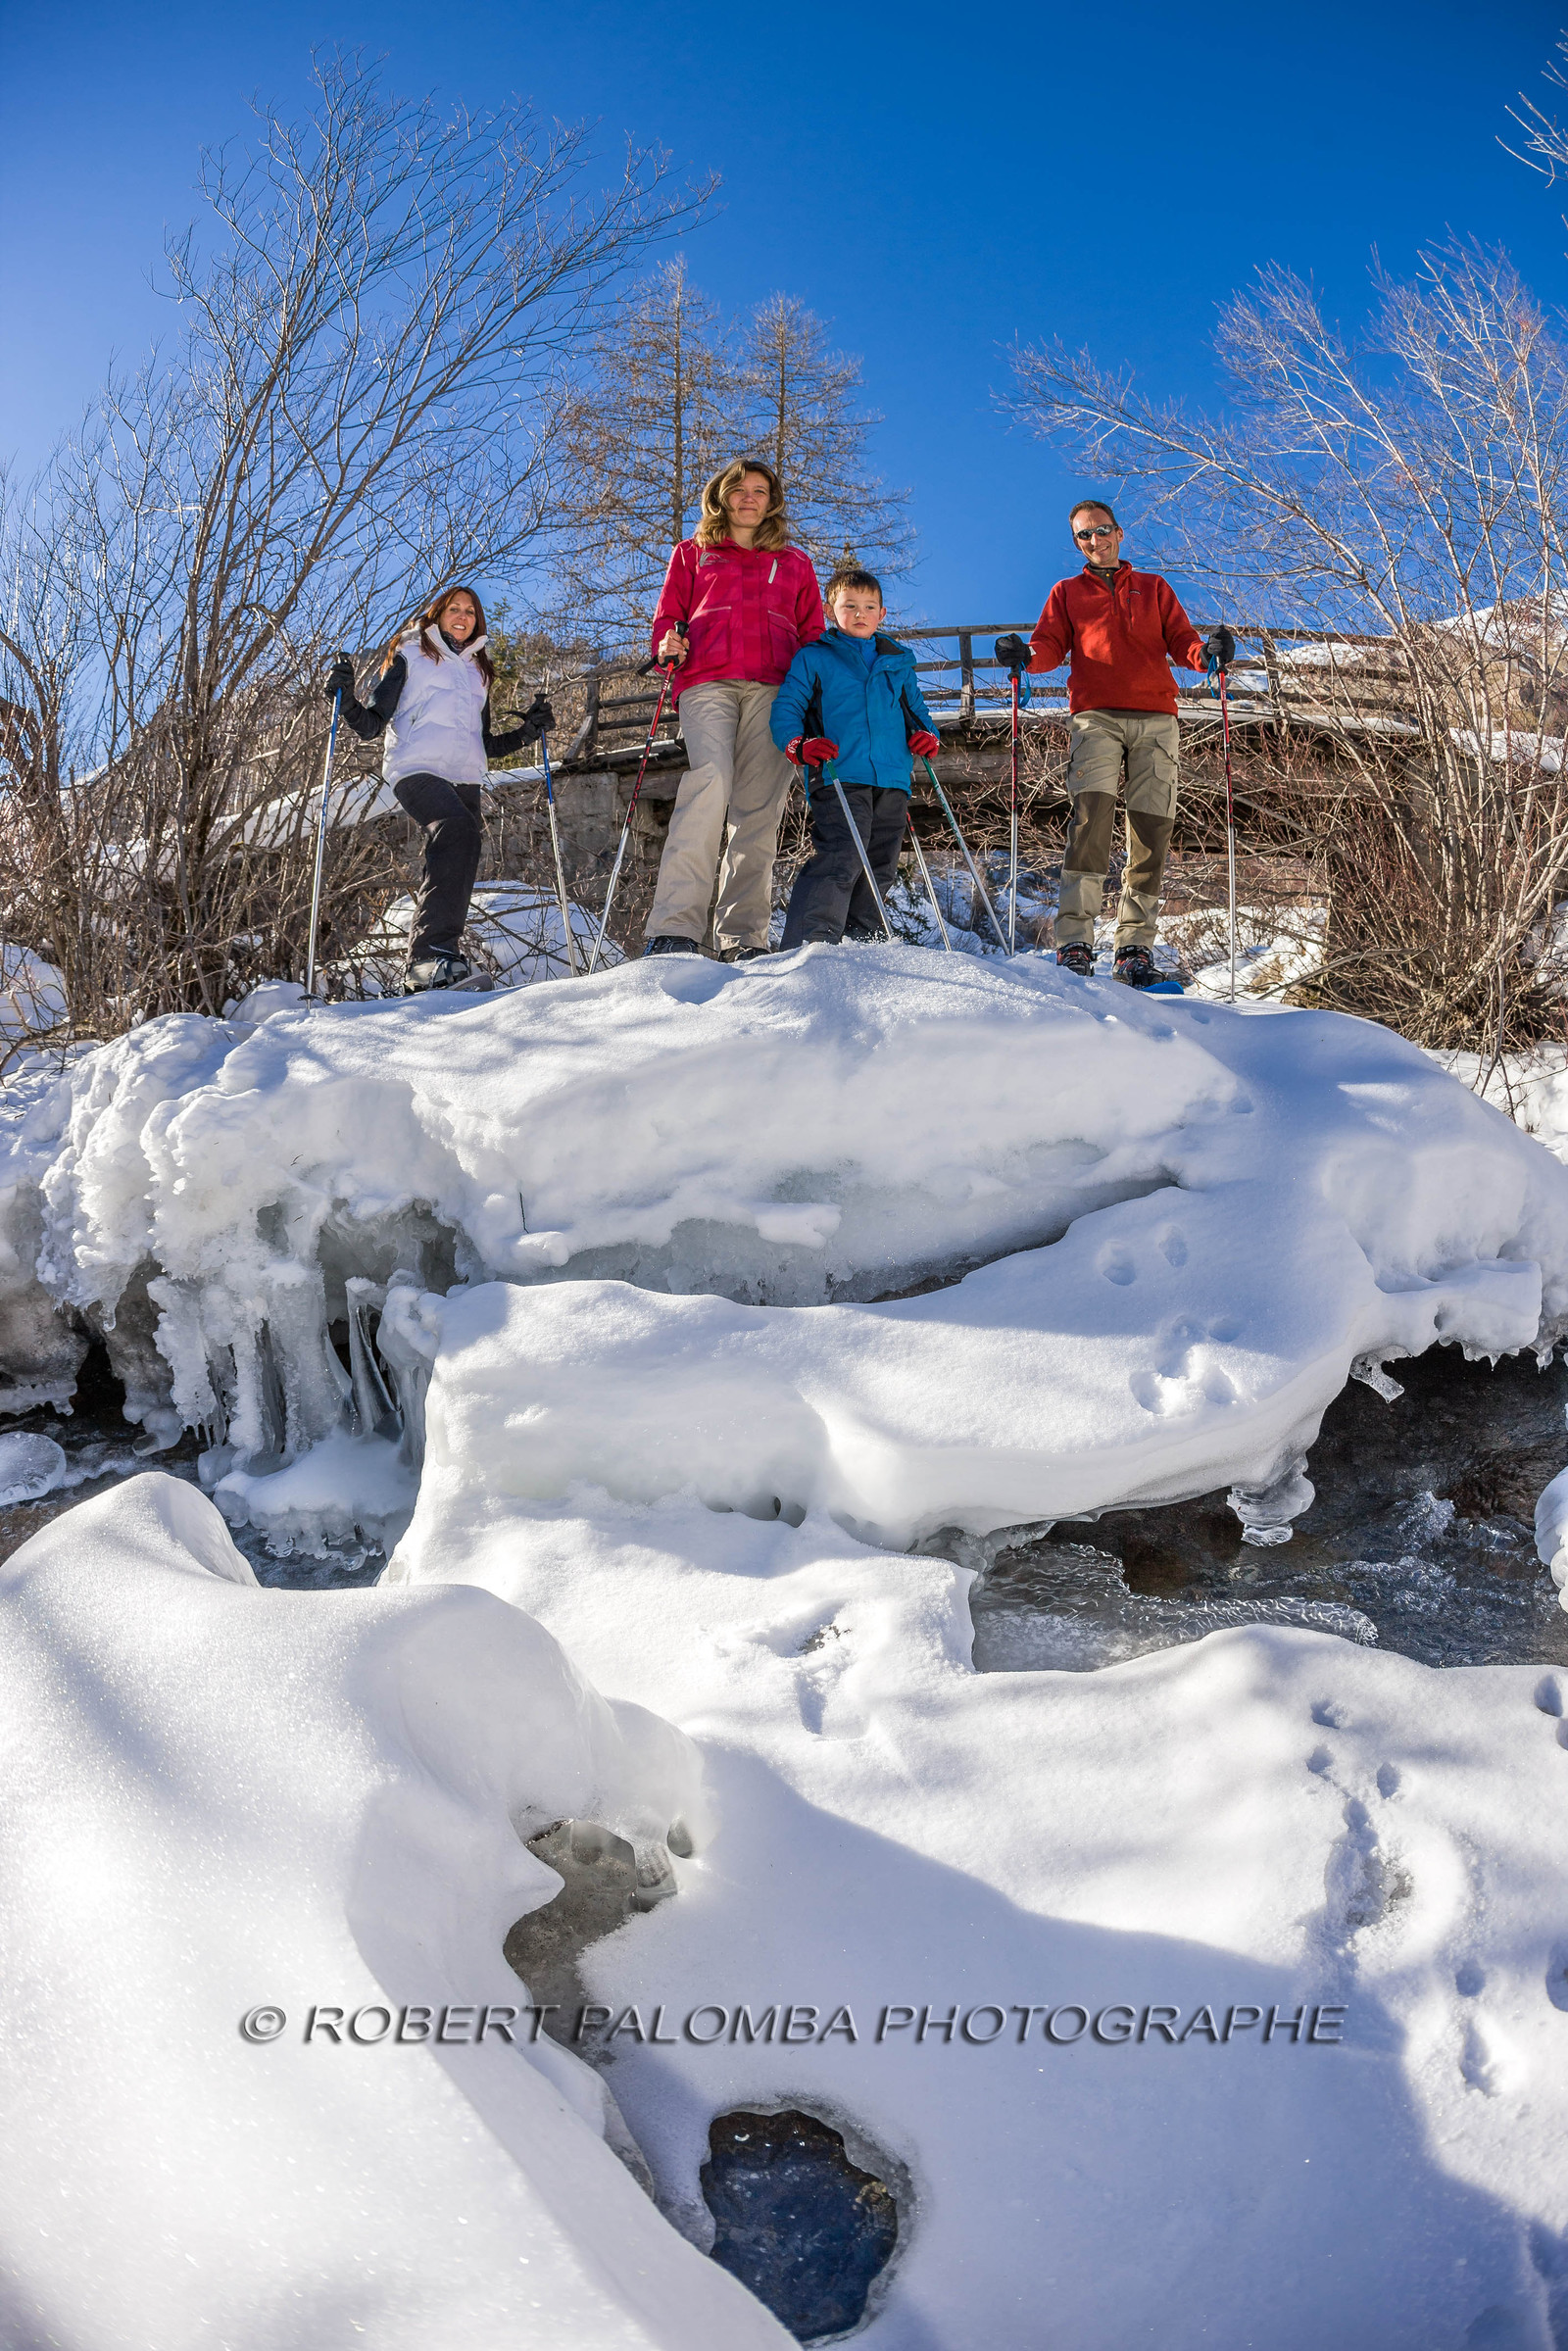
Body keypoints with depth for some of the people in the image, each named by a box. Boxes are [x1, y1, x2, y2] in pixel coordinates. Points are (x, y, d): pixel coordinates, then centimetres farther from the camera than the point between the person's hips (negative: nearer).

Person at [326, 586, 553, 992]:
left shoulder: (478, 672, 30)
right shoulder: (410, 657, 14)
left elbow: (486, 746, 32)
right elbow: (371, 726, 8)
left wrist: (528, 730, 19)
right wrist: (346, 698, -10)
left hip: (466, 777, 6)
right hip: (417, 768, -6)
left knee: (453, 867, -6)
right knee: (457, 831, -34)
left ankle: (420, 982, -3)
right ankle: (432, 953, -44)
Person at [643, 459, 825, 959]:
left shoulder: (794, 564, 28)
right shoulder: (692, 553, 26)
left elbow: (812, 632, 25)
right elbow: (668, 615, 22)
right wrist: (668, 644, -1)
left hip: (772, 690, 2)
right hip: (707, 683, -2)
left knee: (759, 807, -10)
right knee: (710, 778, -27)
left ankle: (744, 935, -11)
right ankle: (674, 928, -34)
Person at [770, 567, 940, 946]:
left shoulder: (898, 662, 23)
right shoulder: (814, 658, 10)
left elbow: (915, 708, 31)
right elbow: (786, 708, 5)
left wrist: (924, 733, 8)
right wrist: (799, 745, -15)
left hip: (892, 782, 6)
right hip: (840, 778, -5)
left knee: (880, 868, 7)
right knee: (840, 858, -21)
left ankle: (862, 940, 17)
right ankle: (807, 941, -24)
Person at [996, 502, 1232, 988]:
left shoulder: (1154, 588, 24)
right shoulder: (1067, 592, 23)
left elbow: (1180, 641, 14)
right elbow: (1051, 644, 9)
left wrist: (1206, 650, -9)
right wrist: (1025, 655, -14)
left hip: (1155, 717, 2)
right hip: (1096, 716, -2)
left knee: (1152, 825, -6)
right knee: (1092, 807, -23)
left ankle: (1135, 946, -2)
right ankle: (1074, 940, -26)